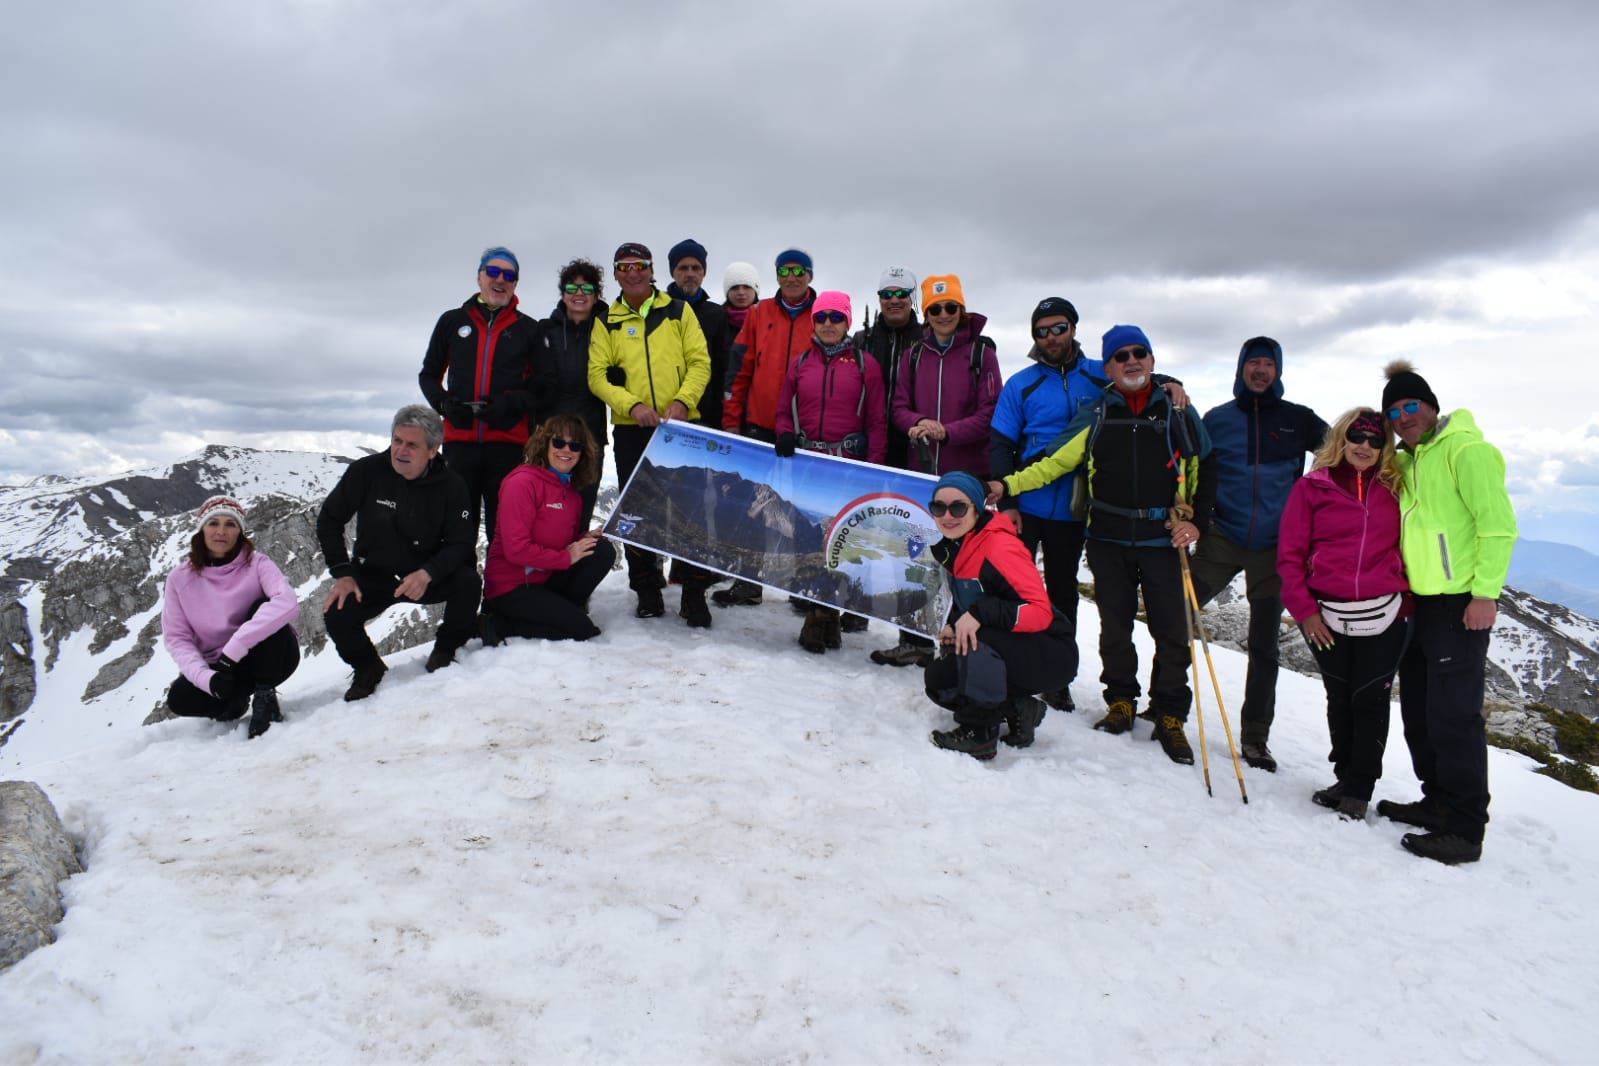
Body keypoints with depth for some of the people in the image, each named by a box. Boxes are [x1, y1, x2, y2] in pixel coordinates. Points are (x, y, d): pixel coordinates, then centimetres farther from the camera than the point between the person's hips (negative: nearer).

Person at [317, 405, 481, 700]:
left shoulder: (451, 485, -14)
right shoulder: (366, 471, -14)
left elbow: (462, 543, -15)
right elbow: (329, 520, -4)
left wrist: (427, 574, -33)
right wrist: (343, 573, -13)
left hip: (429, 576, 0)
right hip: (373, 575, 0)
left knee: (468, 582, -28)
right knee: (336, 613, -26)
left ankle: (445, 651, 0)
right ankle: (367, 667, 8)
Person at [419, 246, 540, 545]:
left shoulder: (528, 329, 9)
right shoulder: (452, 321, 13)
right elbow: (428, 375, 19)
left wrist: (510, 403, -12)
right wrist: (444, 403, -2)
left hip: (507, 442, -1)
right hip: (459, 439, 1)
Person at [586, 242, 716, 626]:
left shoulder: (678, 311, 8)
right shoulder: (607, 321, 9)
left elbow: (700, 363, 2)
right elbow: (597, 375, 1)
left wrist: (683, 400, -15)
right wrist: (631, 404, -16)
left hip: (682, 424, -1)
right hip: (631, 429, 1)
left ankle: (694, 593, 8)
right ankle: (647, 590, 20)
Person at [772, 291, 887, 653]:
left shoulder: (864, 364, 4)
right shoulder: (801, 362, 11)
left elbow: (877, 420, 2)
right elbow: (784, 410, 15)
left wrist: (874, 467, -6)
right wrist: (785, 436, -6)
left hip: (849, 464, -2)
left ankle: (822, 617, 9)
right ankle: (825, 616, 9)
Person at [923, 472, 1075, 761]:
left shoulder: (999, 547, -24)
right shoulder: (952, 548, 3)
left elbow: (1041, 612, -29)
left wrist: (980, 614, -39)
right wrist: (956, 626, -4)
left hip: (1050, 655, -9)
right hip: (1002, 654, 9)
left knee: (976, 640, -33)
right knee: (937, 679, 4)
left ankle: (978, 732, -19)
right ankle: (1018, 711, 9)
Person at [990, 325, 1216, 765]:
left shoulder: (1178, 412, 5)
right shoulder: (1096, 416, 6)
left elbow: (1206, 470, 10)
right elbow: (1055, 463, 4)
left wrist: (1196, 521, 0)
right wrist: (1008, 485, -6)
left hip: (1163, 541, -1)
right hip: (1108, 539, 1)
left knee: (1171, 630, 0)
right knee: (1115, 625, 9)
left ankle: (1170, 716, 14)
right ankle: (1120, 700, 26)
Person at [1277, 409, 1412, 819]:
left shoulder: (1394, 489, 7)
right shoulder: (1311, 487, 2)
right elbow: (1290, 554, 1)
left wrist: (1408, 602, 6)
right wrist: (1304, 610, -4)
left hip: (1384, 616, 0)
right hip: (1327, 618, 0)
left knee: (1370, 700, 2)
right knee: (1340, 700, 11)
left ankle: (1359, 789, 14)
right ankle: (1345, 778, 26)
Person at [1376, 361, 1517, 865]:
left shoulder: (1465, 449, -10)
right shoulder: (1406, 463, 16)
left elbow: (1499, 525, -16)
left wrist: (1485, 592, -20)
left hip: (1462, 603, -9)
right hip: (1418, 602, 9)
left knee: (1453, 714, -8)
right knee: (1418, 709, 15)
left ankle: (1465, 829, 0)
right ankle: (1438, 801, 28)